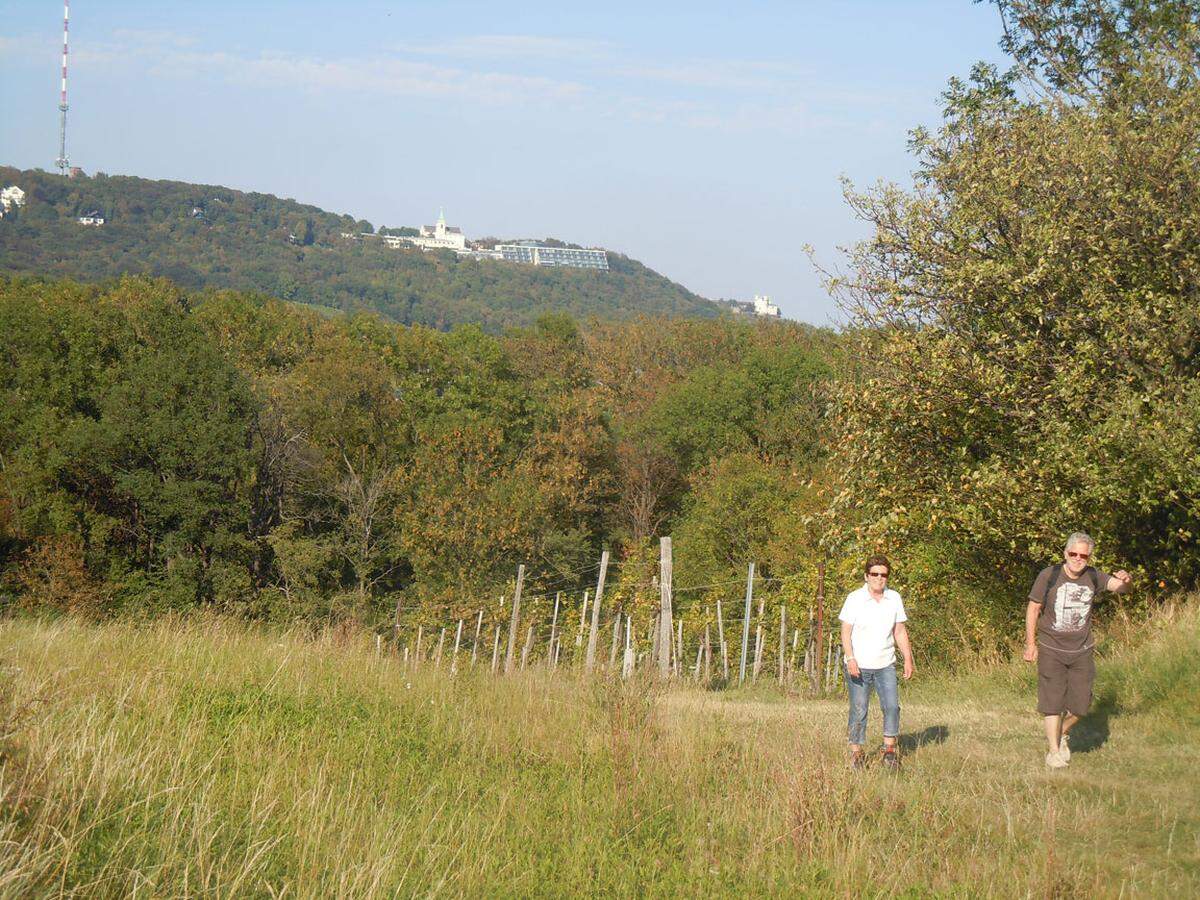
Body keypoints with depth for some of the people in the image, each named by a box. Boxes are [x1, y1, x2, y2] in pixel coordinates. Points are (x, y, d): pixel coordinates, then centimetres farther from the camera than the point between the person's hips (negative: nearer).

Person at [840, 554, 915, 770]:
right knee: (859, 710, -1)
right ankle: (856, 752, 10)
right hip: (859, 666, -3)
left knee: (892, 706, -8)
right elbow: (846, 632, -6)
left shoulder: (894, 599, 6)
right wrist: (850, 659, -17)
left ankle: (889, 750, 3)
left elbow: (900, 632, 11)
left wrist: (908, 659, 5)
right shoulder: (855, 599, -5)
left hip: (885, 665, 3)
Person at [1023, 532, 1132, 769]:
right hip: (1051, 650, -3)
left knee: (1081, 705, 4)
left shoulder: (1093, 577, 0)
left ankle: (1062, 734, 32)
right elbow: (1033, 608, -3)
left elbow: (1117, 586, -11)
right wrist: (1030, 643, -4)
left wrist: (1125, 580, -36)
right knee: (1052, 702, -2)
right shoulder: (1049, 576, -9)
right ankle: (1053, 751, 9)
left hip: (1081, 651, 3)